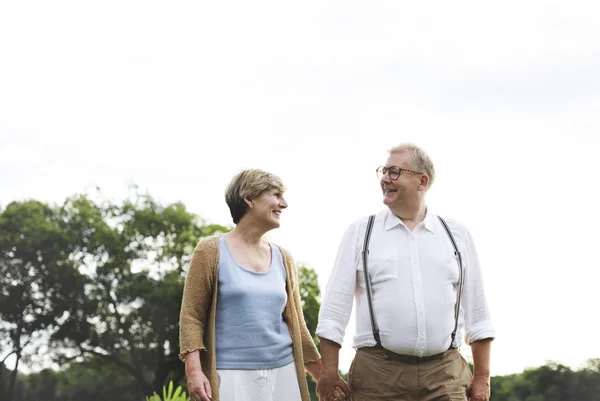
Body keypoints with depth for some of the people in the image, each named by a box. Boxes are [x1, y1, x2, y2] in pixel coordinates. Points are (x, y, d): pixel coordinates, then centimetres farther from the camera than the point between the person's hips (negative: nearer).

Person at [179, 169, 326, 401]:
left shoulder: (283, 259, 14)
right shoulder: (211, 251, 1)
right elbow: (192, 316, -2)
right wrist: (194, 370, -15)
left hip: (282, 373, 5)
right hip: (232, 375, -5)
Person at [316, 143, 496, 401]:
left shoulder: (456, 235, 11)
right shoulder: (360, 232, 7)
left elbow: (476, 312, 12)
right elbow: (336, 305, 3)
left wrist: (482, 377, 8)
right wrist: (329, 371, -4)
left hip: (445, 376, 1)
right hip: (378, 374, -1)